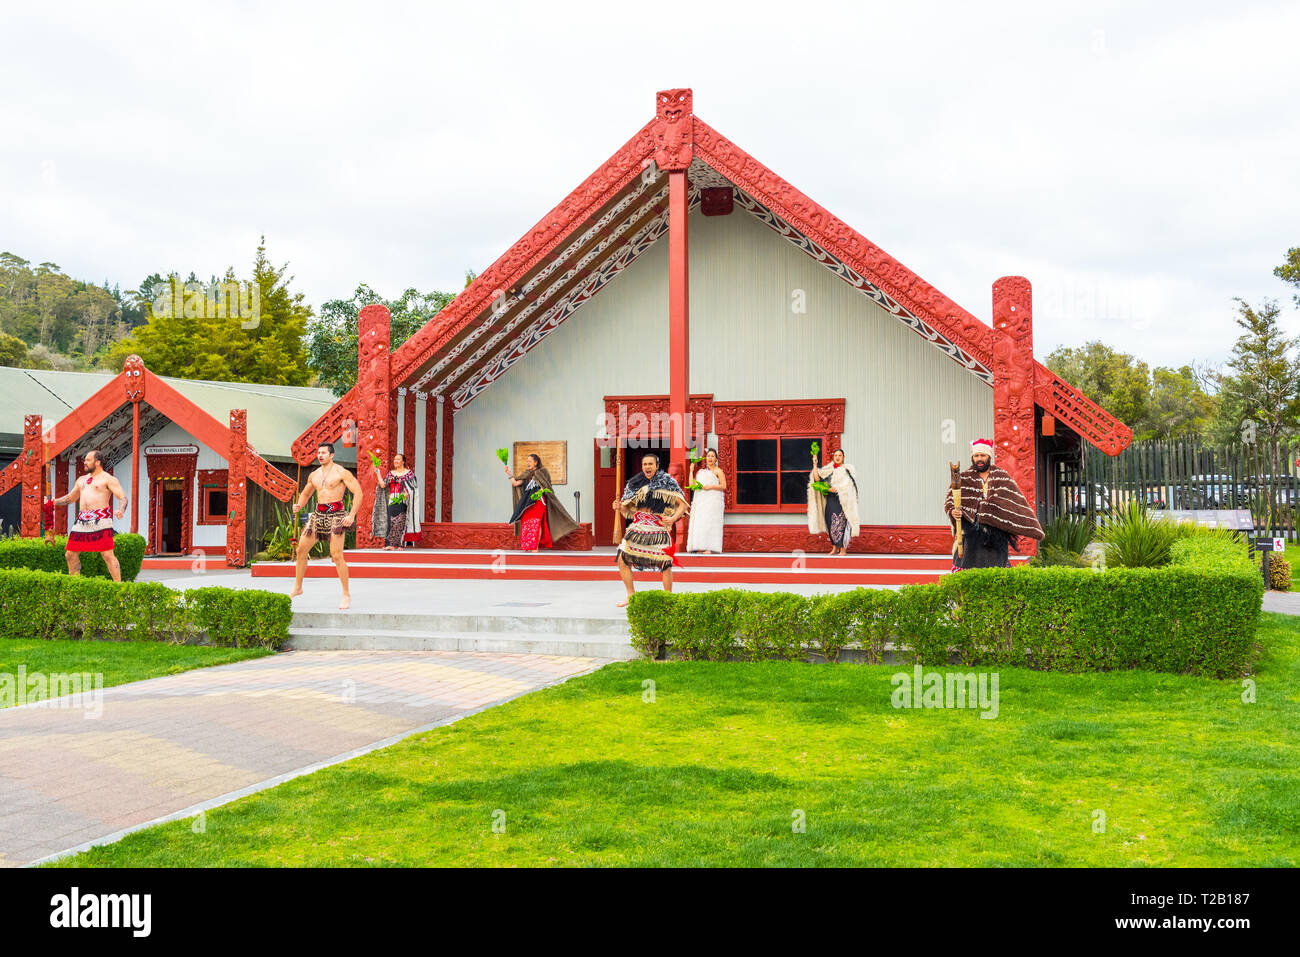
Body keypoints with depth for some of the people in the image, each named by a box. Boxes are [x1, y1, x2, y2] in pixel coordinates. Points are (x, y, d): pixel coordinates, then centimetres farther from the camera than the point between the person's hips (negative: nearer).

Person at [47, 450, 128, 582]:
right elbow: (70, 498, 36)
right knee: (70, 554, 7)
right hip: (82, 521, 7)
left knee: (107, 555, -14)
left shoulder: (108, 479, 1)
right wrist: (55, 501, 19)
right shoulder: (81, 479, 23)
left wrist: (121, 510, -28)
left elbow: (123, 497, -8)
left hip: (100, 520, -7)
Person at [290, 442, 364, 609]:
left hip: (336, 515, -7)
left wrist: (352, 515, -17)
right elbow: (305, 494, 28)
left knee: (337, 556, -12)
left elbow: (358, 492, -10)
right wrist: (298, 505, 5)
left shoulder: (341, 472, -6)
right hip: (318, 514, 7)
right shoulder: (314, 475, 14)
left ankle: (346, 595, -3)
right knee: (301, 550, 4)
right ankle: (297, 588, 20)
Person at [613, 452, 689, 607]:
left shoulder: (666, 481, 1)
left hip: (659, 529, -4)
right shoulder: (634, 484, 13)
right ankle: (630, 596, 13)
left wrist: (673, 518, -19)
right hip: (638, 527, 4)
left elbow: (682, 504, -2)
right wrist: (620, 507, -4)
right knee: (622, 559, -2)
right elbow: (628, 510, 18)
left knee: (665, 563, -10)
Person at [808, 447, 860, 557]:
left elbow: (849, 486, -7)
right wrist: (815, 464, -3)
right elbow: (817, 478, 2)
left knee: (841, 523, -9)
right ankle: (834, 547, 17)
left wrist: (837, 489, -16)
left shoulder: (848, 470, 1)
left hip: (842, 501, -4)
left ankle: (843, 549, -5)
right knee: (830, 523, 5)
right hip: (830, 500, 4)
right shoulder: (829, 470, 12)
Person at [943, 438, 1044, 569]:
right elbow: (949, 500, 1)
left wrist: (1033, 528, 5)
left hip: (997, 533, 0)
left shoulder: (1002, 477, 9)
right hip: (972, 532, 0)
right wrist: (952, 511, -23)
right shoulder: (964, 479, 8)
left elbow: (1018, 502, 9)